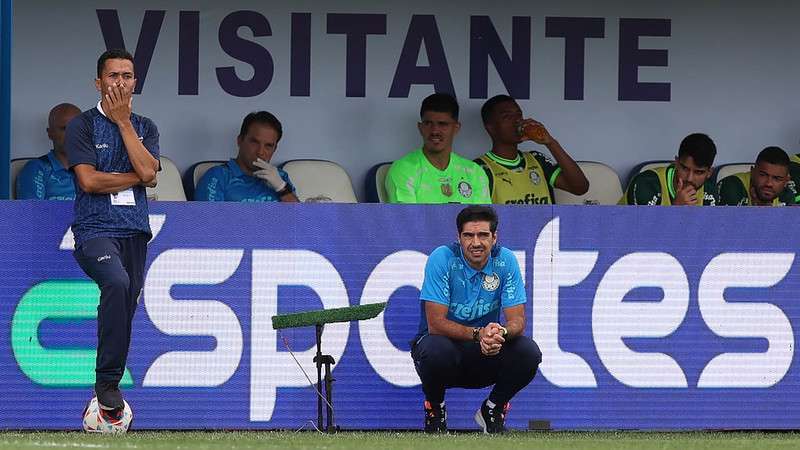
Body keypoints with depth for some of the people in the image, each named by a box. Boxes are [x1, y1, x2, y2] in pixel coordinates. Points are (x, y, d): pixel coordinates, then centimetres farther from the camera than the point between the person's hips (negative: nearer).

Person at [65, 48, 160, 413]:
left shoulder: (144, 127, 14)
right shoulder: (82, 126, 2)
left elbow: (148, 173, -5)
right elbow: (89, 180, -11)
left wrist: (123, 121, -3)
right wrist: (135, 178, -2)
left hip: (134, 232, 5)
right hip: (95, 229, -5)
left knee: (125, 309, 2)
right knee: (117, 282, -31)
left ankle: (109, 386, 11)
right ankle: (107, 381, -26)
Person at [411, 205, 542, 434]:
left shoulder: (505, 261, -9)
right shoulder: (442, 259, -18)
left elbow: (517, 320, -12)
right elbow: (435, 323, -23)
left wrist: (501, 332, -37)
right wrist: (478, 334, -39)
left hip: (485, 355, 3)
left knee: (529, 353, -25)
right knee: (436, 351, -38)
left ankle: (493, 409, 4)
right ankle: (434, 407, -3)